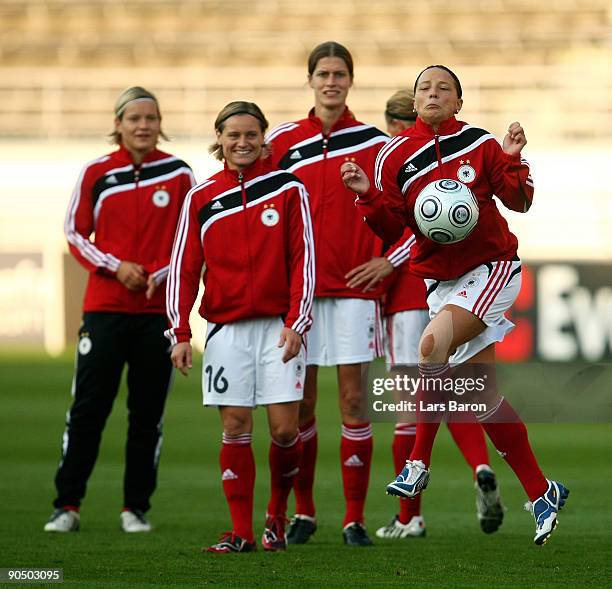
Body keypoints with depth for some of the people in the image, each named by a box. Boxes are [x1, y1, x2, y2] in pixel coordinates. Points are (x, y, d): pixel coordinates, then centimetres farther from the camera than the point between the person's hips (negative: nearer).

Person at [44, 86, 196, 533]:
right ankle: (68, 504, 4)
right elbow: (75, 233, 7)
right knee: (88, 408, -3)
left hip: (158, 308, 0)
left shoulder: (179, 174, 3)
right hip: (106, 307, 0)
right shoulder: (96, 173, 3)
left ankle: (137, 507, 12)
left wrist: (160, 275, -8)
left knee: (148, 413, 3)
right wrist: (115, 265, -8)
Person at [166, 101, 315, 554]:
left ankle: (278, 513, 17)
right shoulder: (202, 198, 8)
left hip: (277, 326, -2)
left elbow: (303, 258, 0)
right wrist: (180, 334, 2)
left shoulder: (288, 189, 2)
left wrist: (296, 323, -8)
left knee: (284, 428, -6)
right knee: (235, 428, -2)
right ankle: (242, 532, 2)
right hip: (226, 329, 2)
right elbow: (184, 267, 9)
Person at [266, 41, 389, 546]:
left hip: (354, 284, -1)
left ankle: (355, 518, 0)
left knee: (354, 399, -4)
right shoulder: (283, 141, 7)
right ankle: (303, 513, 14)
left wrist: (382, 261, -7)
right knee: (301, 404, 3)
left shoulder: (374, 142, 3)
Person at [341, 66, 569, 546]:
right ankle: (541, 493, 11)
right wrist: (368, 195, -13)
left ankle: (420, 463, -18)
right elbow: (391, 227, 4)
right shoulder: (395, 156, 3)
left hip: (490, 267, -4)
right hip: (442, 279, 4)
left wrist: (512, 162, -17)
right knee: (483, 396, 1)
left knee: (433, 344, -29)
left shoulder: (479, 143, -3)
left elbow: (519, 201, 0)